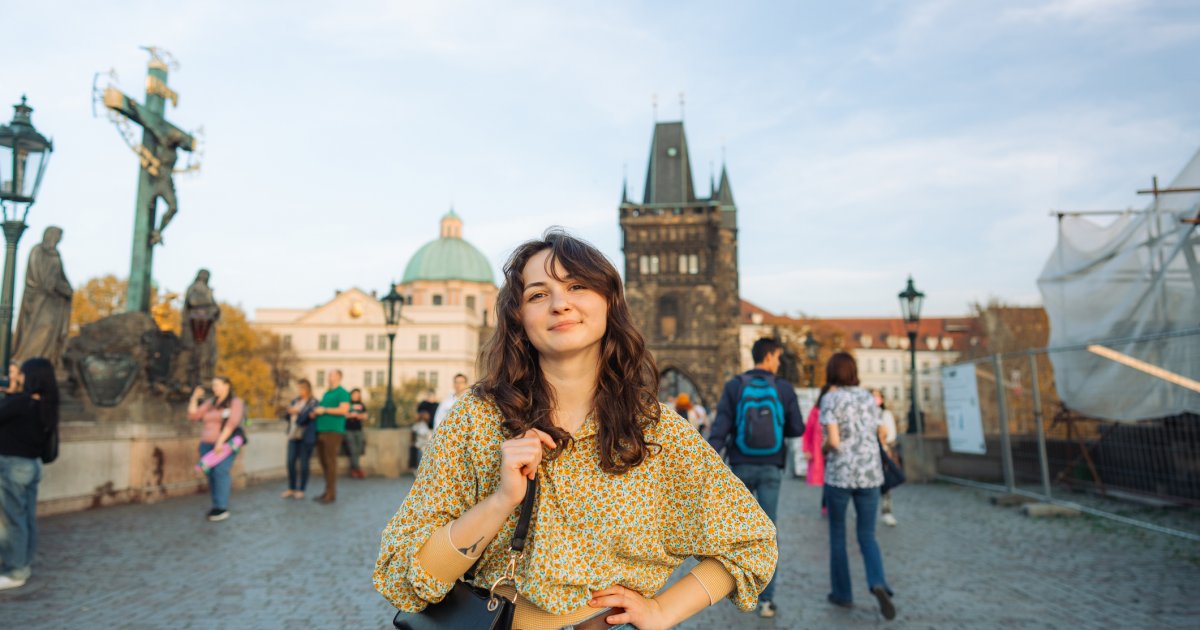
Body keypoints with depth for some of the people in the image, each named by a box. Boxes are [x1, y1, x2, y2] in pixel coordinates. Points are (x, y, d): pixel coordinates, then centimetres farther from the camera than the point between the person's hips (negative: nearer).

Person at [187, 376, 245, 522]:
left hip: (225, 445, -6)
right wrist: (195, 398, 7)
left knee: (221, 472, -17)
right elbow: (193, 416, 14)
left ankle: (222, 508, -18)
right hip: (207, 444, 6)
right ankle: (216, 506, 7)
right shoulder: (210, 403, 17)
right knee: (211, 474, 0)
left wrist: (220, 441, -22)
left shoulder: (236, 402, -1)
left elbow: (232, 423, -13)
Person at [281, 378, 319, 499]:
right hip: (293, 435, 6)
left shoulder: (313, 402, -3)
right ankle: (291, 489, 14)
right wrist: (289, 412, -5)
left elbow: (310, 417, -13)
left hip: (305, 437, -6)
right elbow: (288, 417, 14)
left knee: (303, 464, 0)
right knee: (291, 462, 4)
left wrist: (297, 412, -20)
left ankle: (301, 490, 8)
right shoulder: (295, 401, 15)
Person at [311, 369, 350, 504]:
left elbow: (344, 410, -15)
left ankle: (331, 494, -4)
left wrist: (324, 410, -13)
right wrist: (314, 412, 7)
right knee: (323, 461, 8)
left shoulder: (342, 392, -3)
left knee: (330, 462, -8)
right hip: (321, 430, 8)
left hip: (333, 431, -8)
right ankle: (328, 491, 16)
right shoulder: (326, 393, 22)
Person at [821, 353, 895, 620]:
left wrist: (823, 450, 5)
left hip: (839, 474, -4)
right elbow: (880, 435, 17)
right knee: (867, 536, 10)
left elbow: (832, 441, -19)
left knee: (837, 533, 15)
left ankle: (843, 593, 20)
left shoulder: (829, 400, -10)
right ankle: (878, 585, -16)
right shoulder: (868, 397, 7)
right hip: (870, 474, 4)